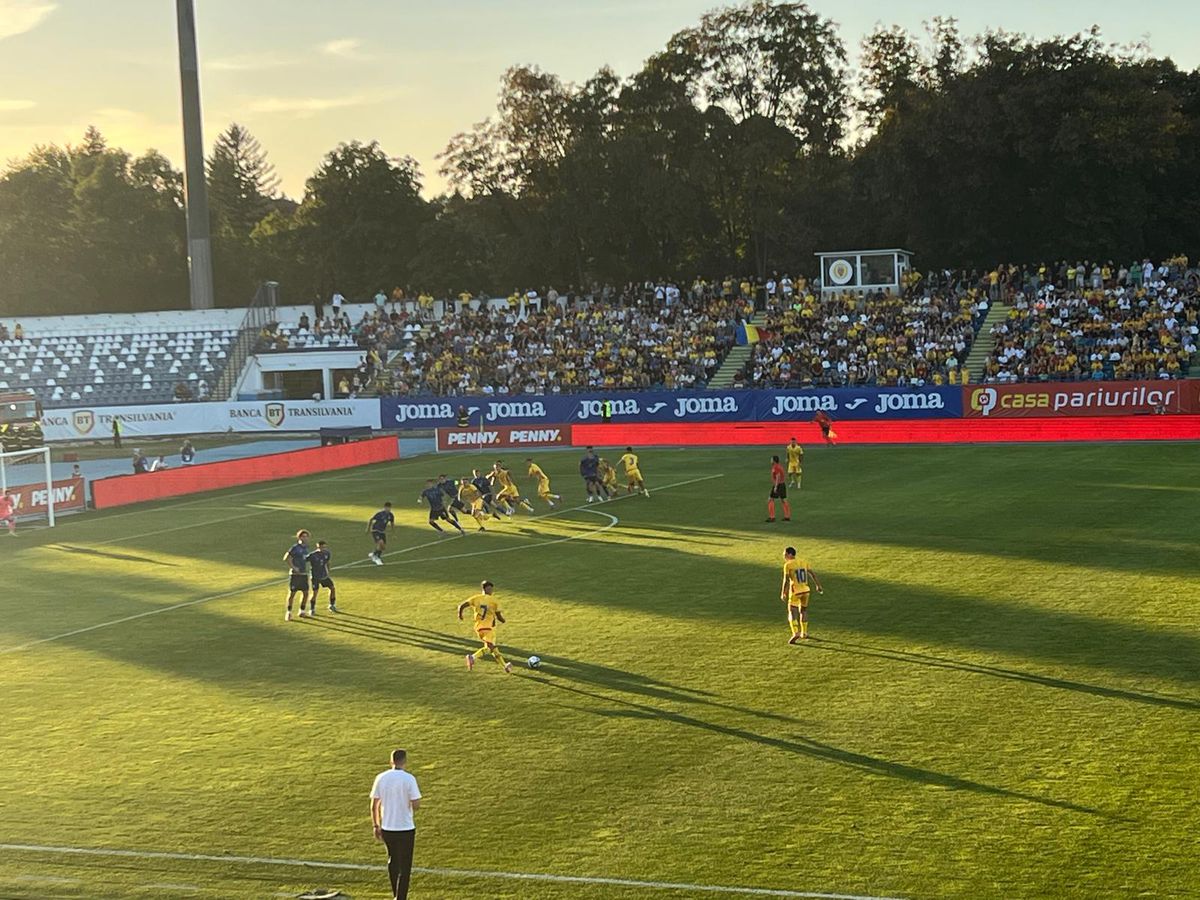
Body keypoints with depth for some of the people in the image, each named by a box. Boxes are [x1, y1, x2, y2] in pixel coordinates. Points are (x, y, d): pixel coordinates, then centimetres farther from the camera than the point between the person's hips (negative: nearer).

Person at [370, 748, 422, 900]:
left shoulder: (381, 778, -1)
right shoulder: (409, 779, -13)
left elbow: (374, 805, 3)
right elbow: (416, 805, -14)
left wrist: (376, 826, 12)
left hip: (387, 828, 4)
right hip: (405, 829, -4)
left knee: (393, 860, 23)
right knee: (405, 866, 6)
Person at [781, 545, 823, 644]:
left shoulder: (787, 565, -9)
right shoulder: (804, 562, 7)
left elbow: (786, 580, -14)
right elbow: (812, 574, 8)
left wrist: (783, 593, -10)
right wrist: (818, 585, 17)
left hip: (795, 591, -6)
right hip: (805, 590, 6)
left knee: (792, 613, -4)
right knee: (803, 611, 21)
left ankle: (795, 633, -22)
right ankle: (804, 633, 27)